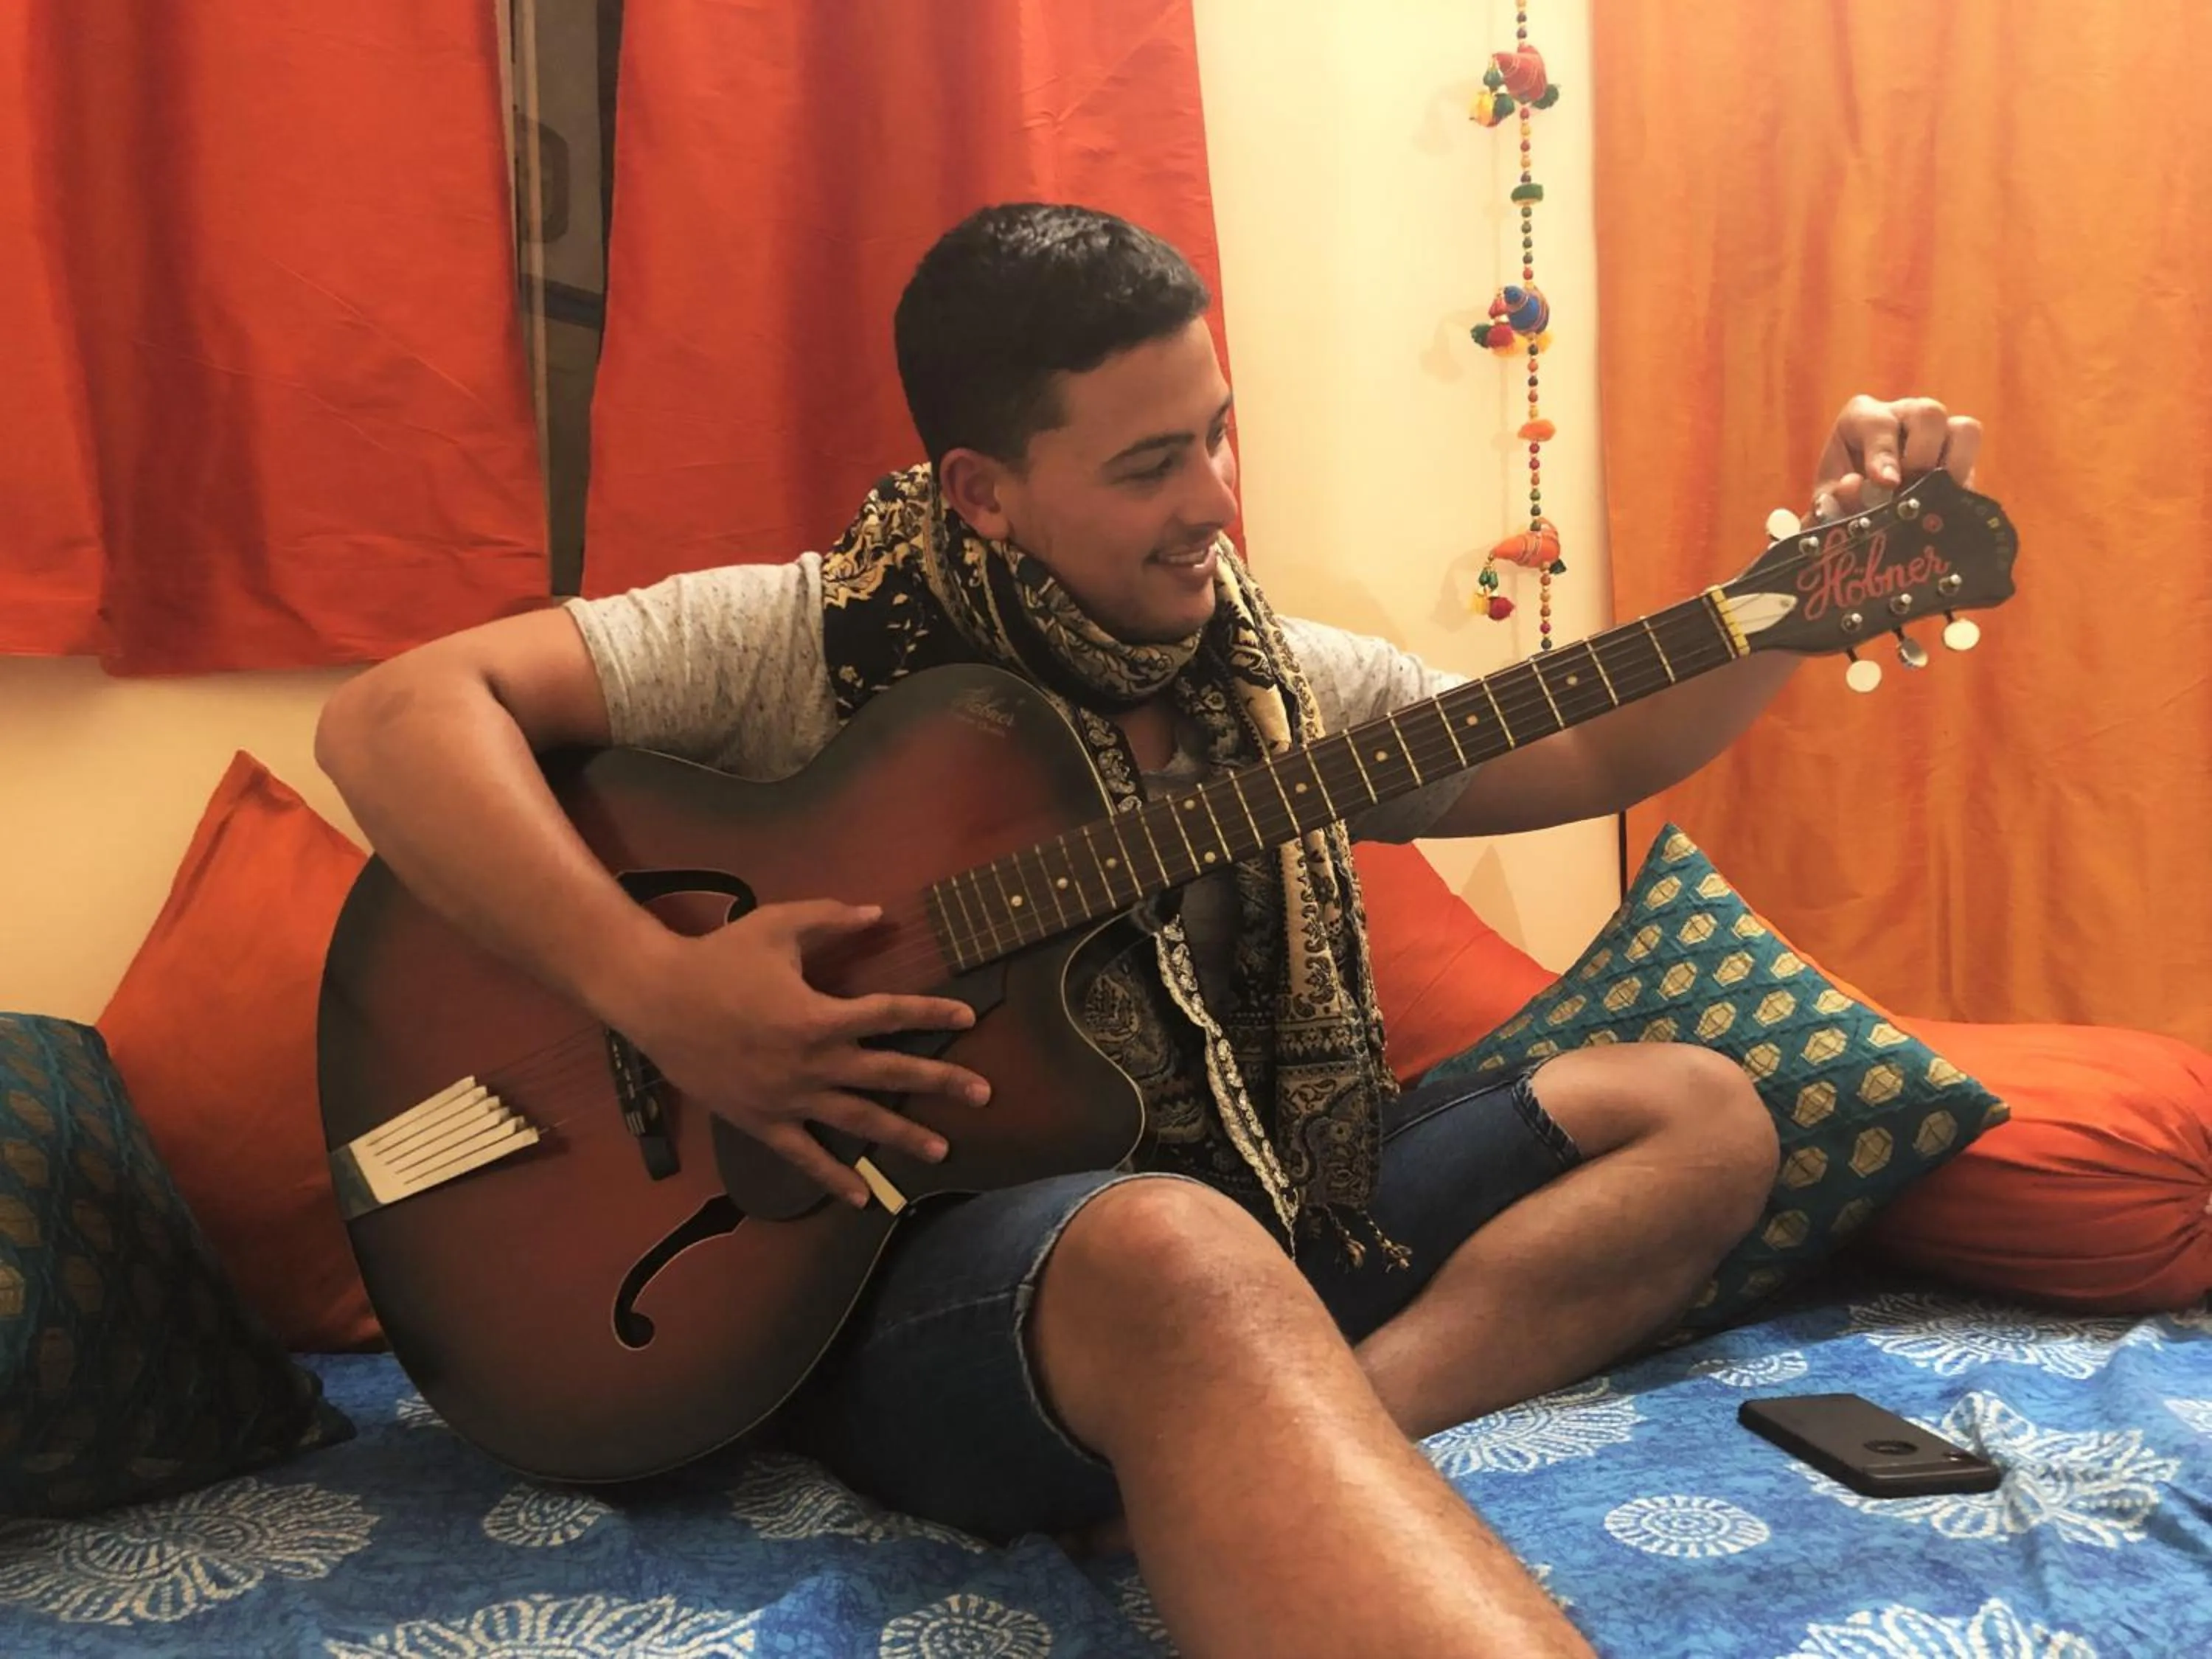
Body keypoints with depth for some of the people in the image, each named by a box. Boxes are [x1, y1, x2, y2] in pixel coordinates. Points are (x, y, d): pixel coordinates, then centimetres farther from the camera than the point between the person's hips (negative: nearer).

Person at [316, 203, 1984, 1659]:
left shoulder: (1271, 676, 10)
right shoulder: (812, 640, -6)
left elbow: (1590, 758, 18)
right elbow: (397, 713, -14)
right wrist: (655, 986, -27)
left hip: (1261, 1205, 8)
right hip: (912, 1261, -8)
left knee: (1698, 1112, -2)